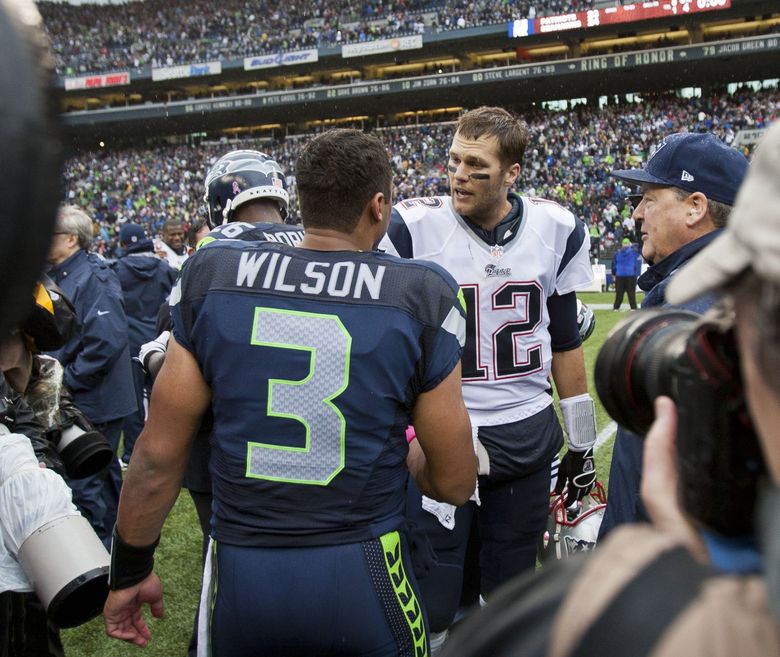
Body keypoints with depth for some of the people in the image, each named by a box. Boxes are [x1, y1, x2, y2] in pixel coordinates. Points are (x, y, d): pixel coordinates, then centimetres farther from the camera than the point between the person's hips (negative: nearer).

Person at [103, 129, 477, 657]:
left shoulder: (211, 276, -5)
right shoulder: (422, 296, -9)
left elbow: (158, 454, -2)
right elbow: (454, 484, -4)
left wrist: (130, 571, 13)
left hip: (238, 575, 2)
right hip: (362, 575, -1)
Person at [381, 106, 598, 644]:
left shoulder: (556, 230, -1)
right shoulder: (414, 228, -11)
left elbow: (565, 342, 8)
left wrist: (582, 442, 11)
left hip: (527, 437, 3)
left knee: (511, 586, 19)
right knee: (431, 603, 6)